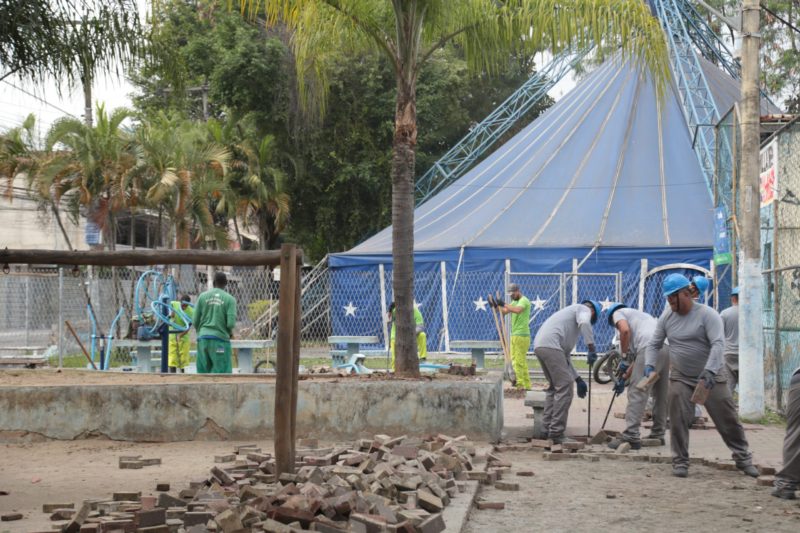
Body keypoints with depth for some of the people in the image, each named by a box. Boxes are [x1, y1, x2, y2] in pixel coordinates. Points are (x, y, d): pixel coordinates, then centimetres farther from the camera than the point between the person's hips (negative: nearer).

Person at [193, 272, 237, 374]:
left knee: (203, 372, 8)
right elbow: (231, 323, -8)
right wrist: (230, 333, 14)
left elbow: (195, 321, 4)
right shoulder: (230, 299, -2)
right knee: (222, 372, -2)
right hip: (220, 339, -3)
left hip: (203, 338, 3)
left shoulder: (203, 296, 5)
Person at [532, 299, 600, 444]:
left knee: (554, 387, 21)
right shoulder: (584, 309, 13)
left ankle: (547, 428, 21)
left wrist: (578, 379, 33)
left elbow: (565, 355, 35)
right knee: (564, 388, -6)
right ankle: (556, 433, -7)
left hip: (539, 345, 9)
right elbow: (584, 323, -16)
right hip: (550, 345, -9)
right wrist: (592, 349, -16)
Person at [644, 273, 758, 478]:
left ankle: (743, 458, 17)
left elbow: (717, 344, -24)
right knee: (678, 421, -8)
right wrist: (650, 365, -12)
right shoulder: (666, 317, 1)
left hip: (710, 377, -3)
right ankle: (680, 461, 4)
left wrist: (710, 371, -37)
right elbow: (654, 344, 7)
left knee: (727, 420, 3)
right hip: (680, 378, 3)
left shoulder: (707, 314, -14)